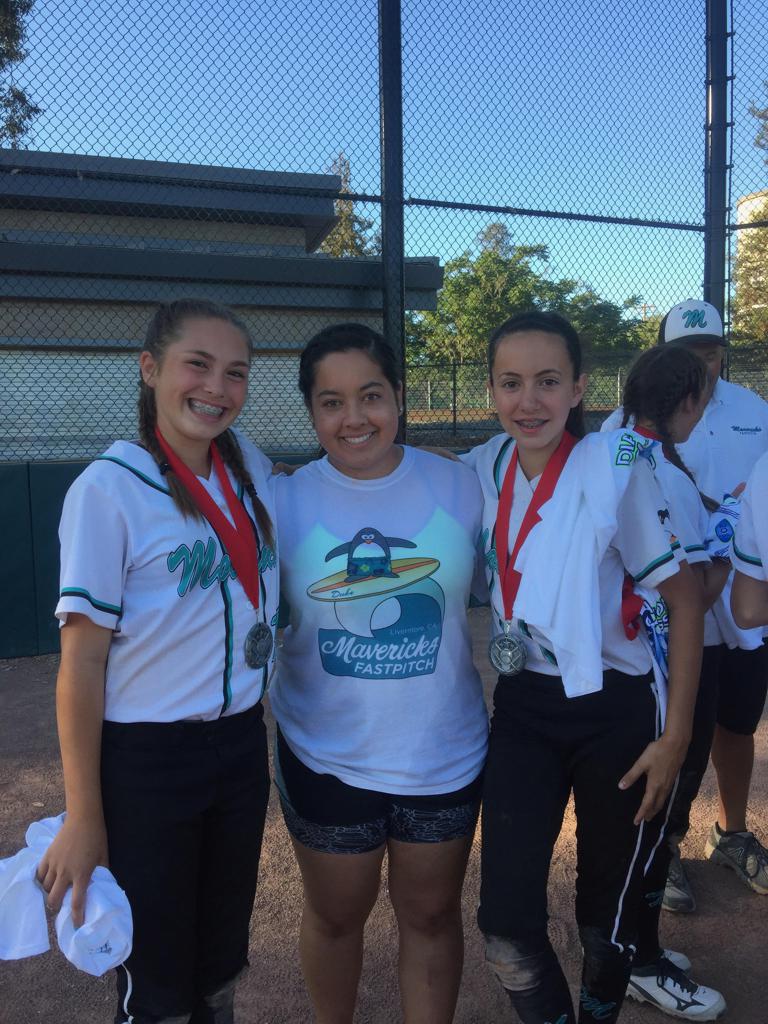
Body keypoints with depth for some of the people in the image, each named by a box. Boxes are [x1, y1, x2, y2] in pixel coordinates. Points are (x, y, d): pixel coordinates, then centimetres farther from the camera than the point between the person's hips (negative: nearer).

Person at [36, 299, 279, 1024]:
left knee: (222, 966, 21)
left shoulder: (252, 469, 1)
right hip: (145, 758, -5)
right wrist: (83, 817, -10)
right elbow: (82, 661, -13)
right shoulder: (109, 488, -15)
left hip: (241, 743, 5)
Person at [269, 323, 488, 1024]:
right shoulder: (285, 500, -9)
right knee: (335, 916, 21)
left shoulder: (459, 486, -7)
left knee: (432, 914, 19)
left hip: (444, 752, 1)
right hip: (326, 756, 0)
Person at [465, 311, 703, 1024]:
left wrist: (676, 733, -9)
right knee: (505, 921, 2)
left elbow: (684, 597, -9)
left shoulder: (616, 469, -16)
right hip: (523, 706, 3)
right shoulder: (481, 470, -4)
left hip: (615, 710, -3)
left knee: (607, 912, 16)